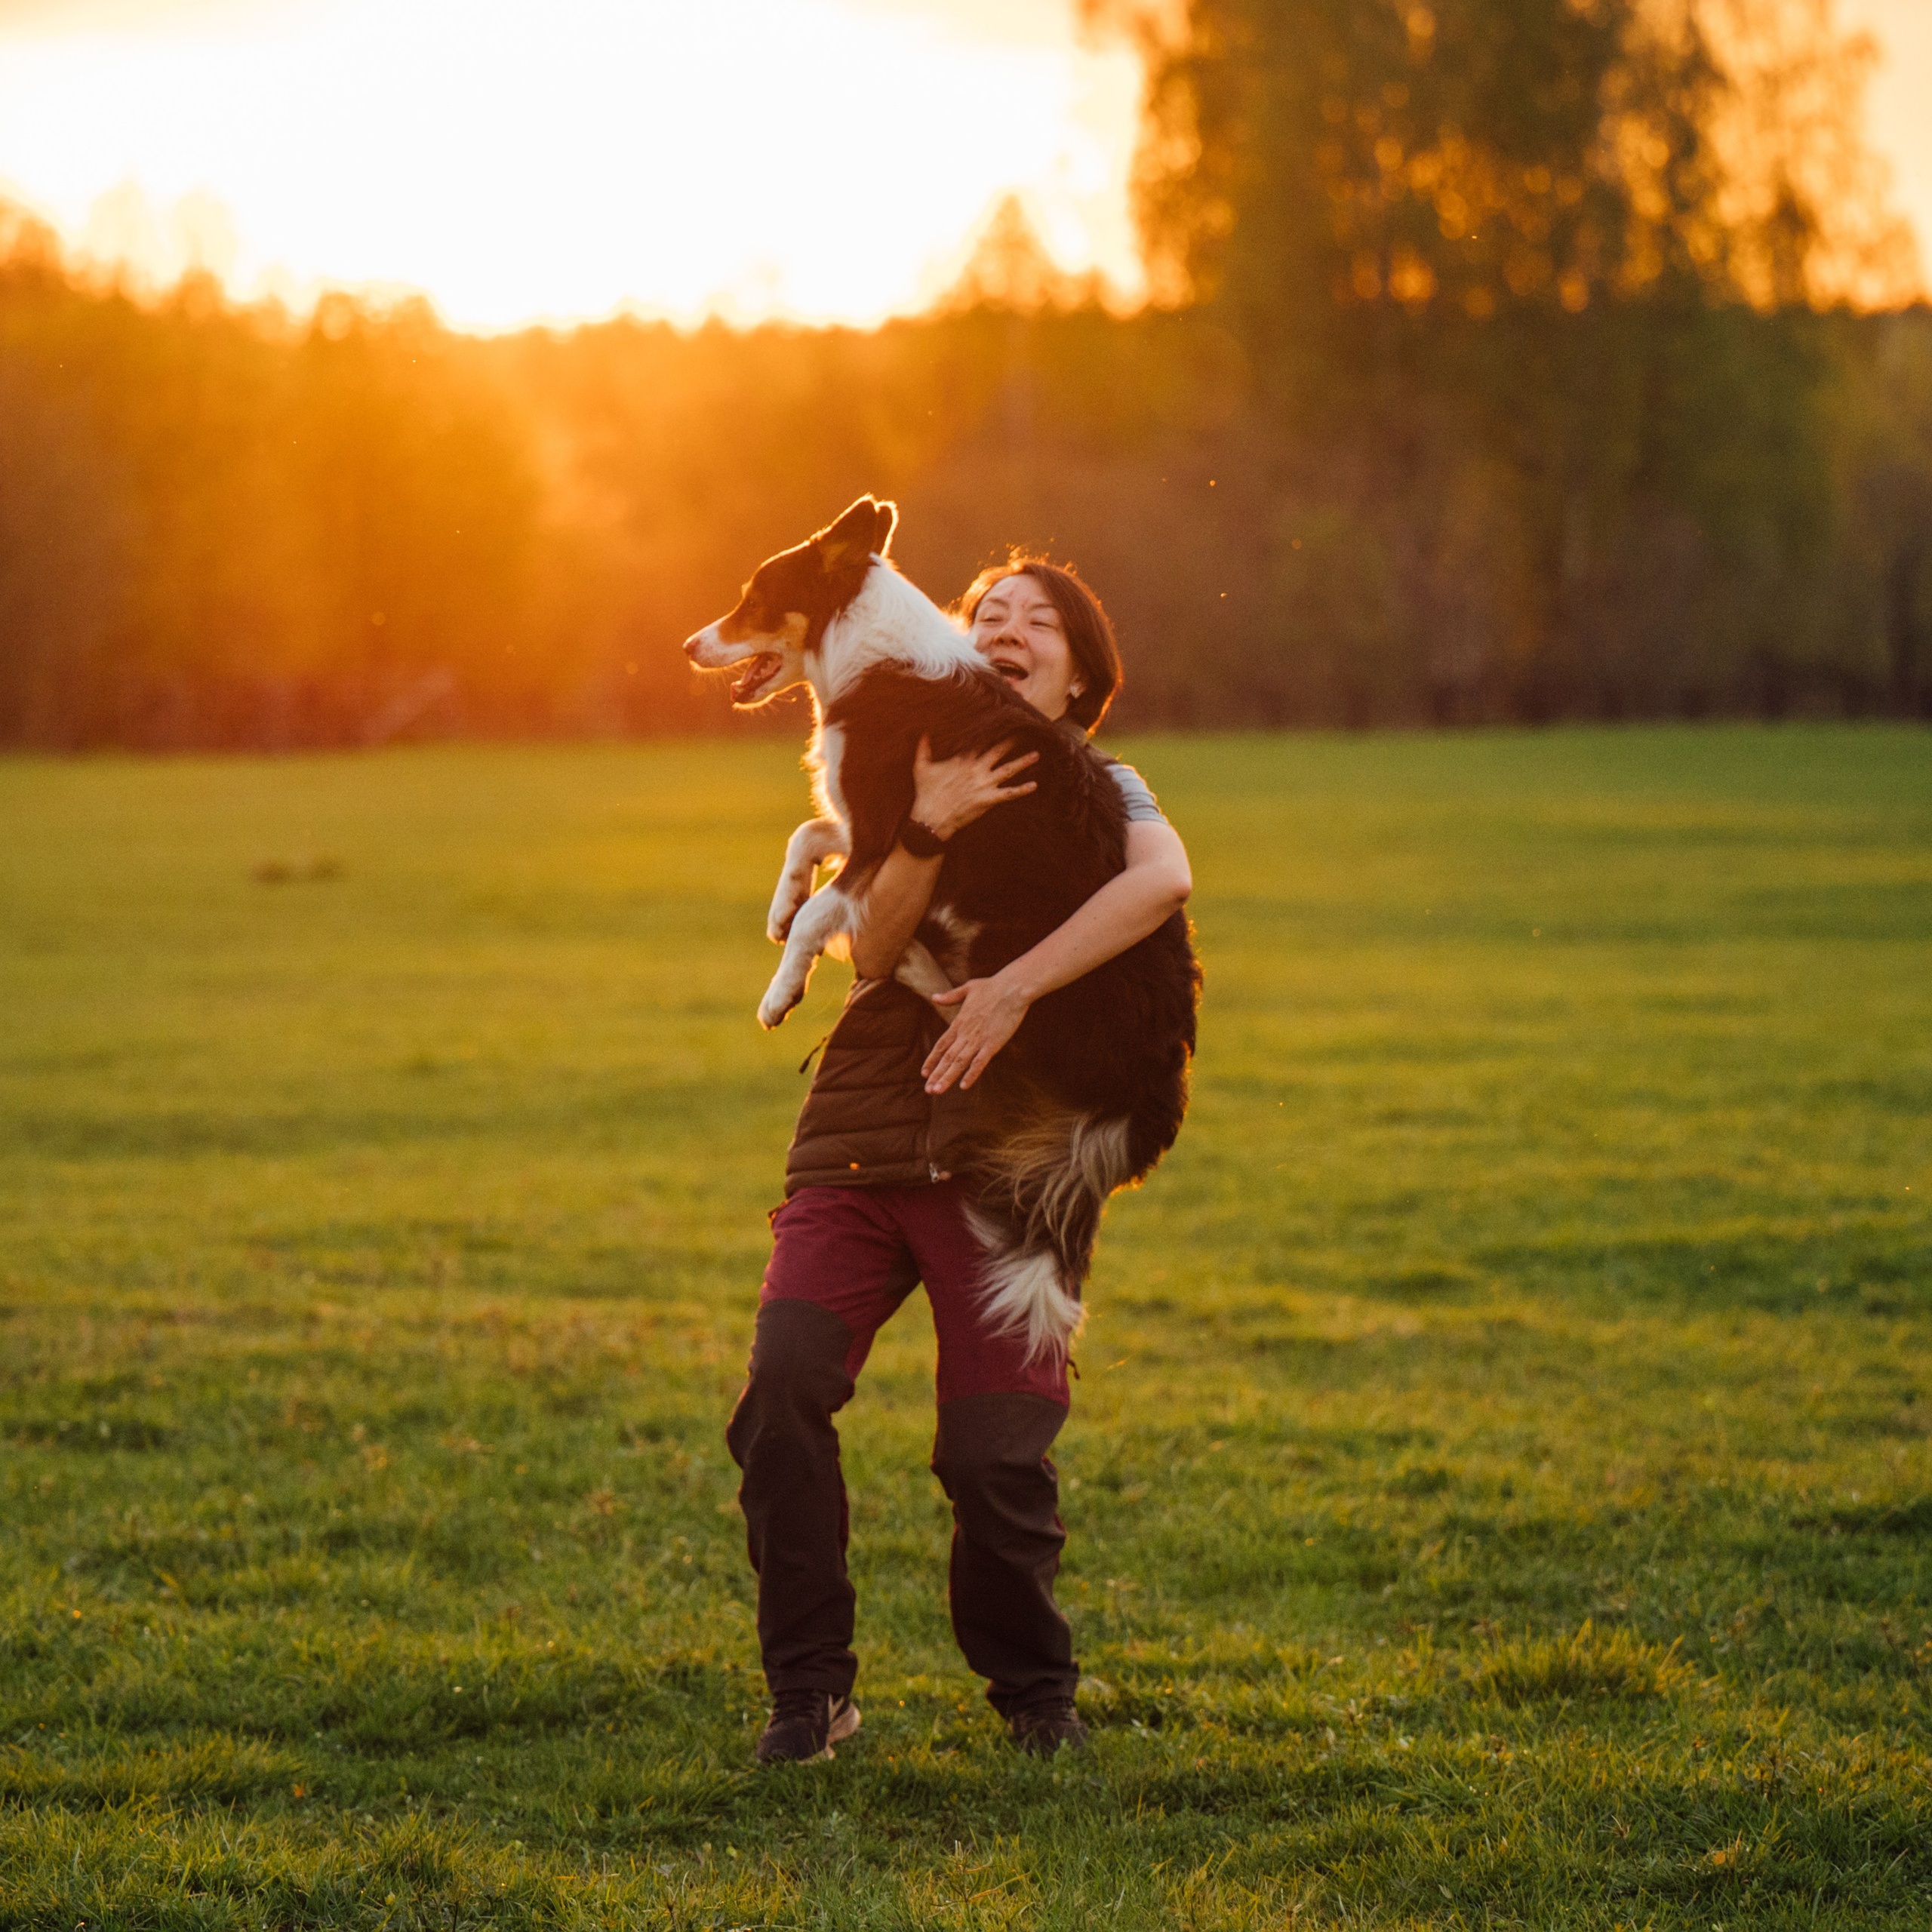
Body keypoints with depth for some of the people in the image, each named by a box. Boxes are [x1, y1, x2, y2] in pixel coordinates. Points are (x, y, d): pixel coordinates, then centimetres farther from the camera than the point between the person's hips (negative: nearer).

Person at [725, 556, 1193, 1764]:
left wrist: (1014, 986, -24)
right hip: (860, 1140, 2)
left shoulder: (1099, 789, 9)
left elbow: (1165, 878, -16)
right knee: (785, 1383, -19)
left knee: (995, 1448, -9)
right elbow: (873, 950, -4)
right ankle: (809, 1689, -7)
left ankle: (1034, 1689, 17)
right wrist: (930, 831, -21)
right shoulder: (904, 782, 15)